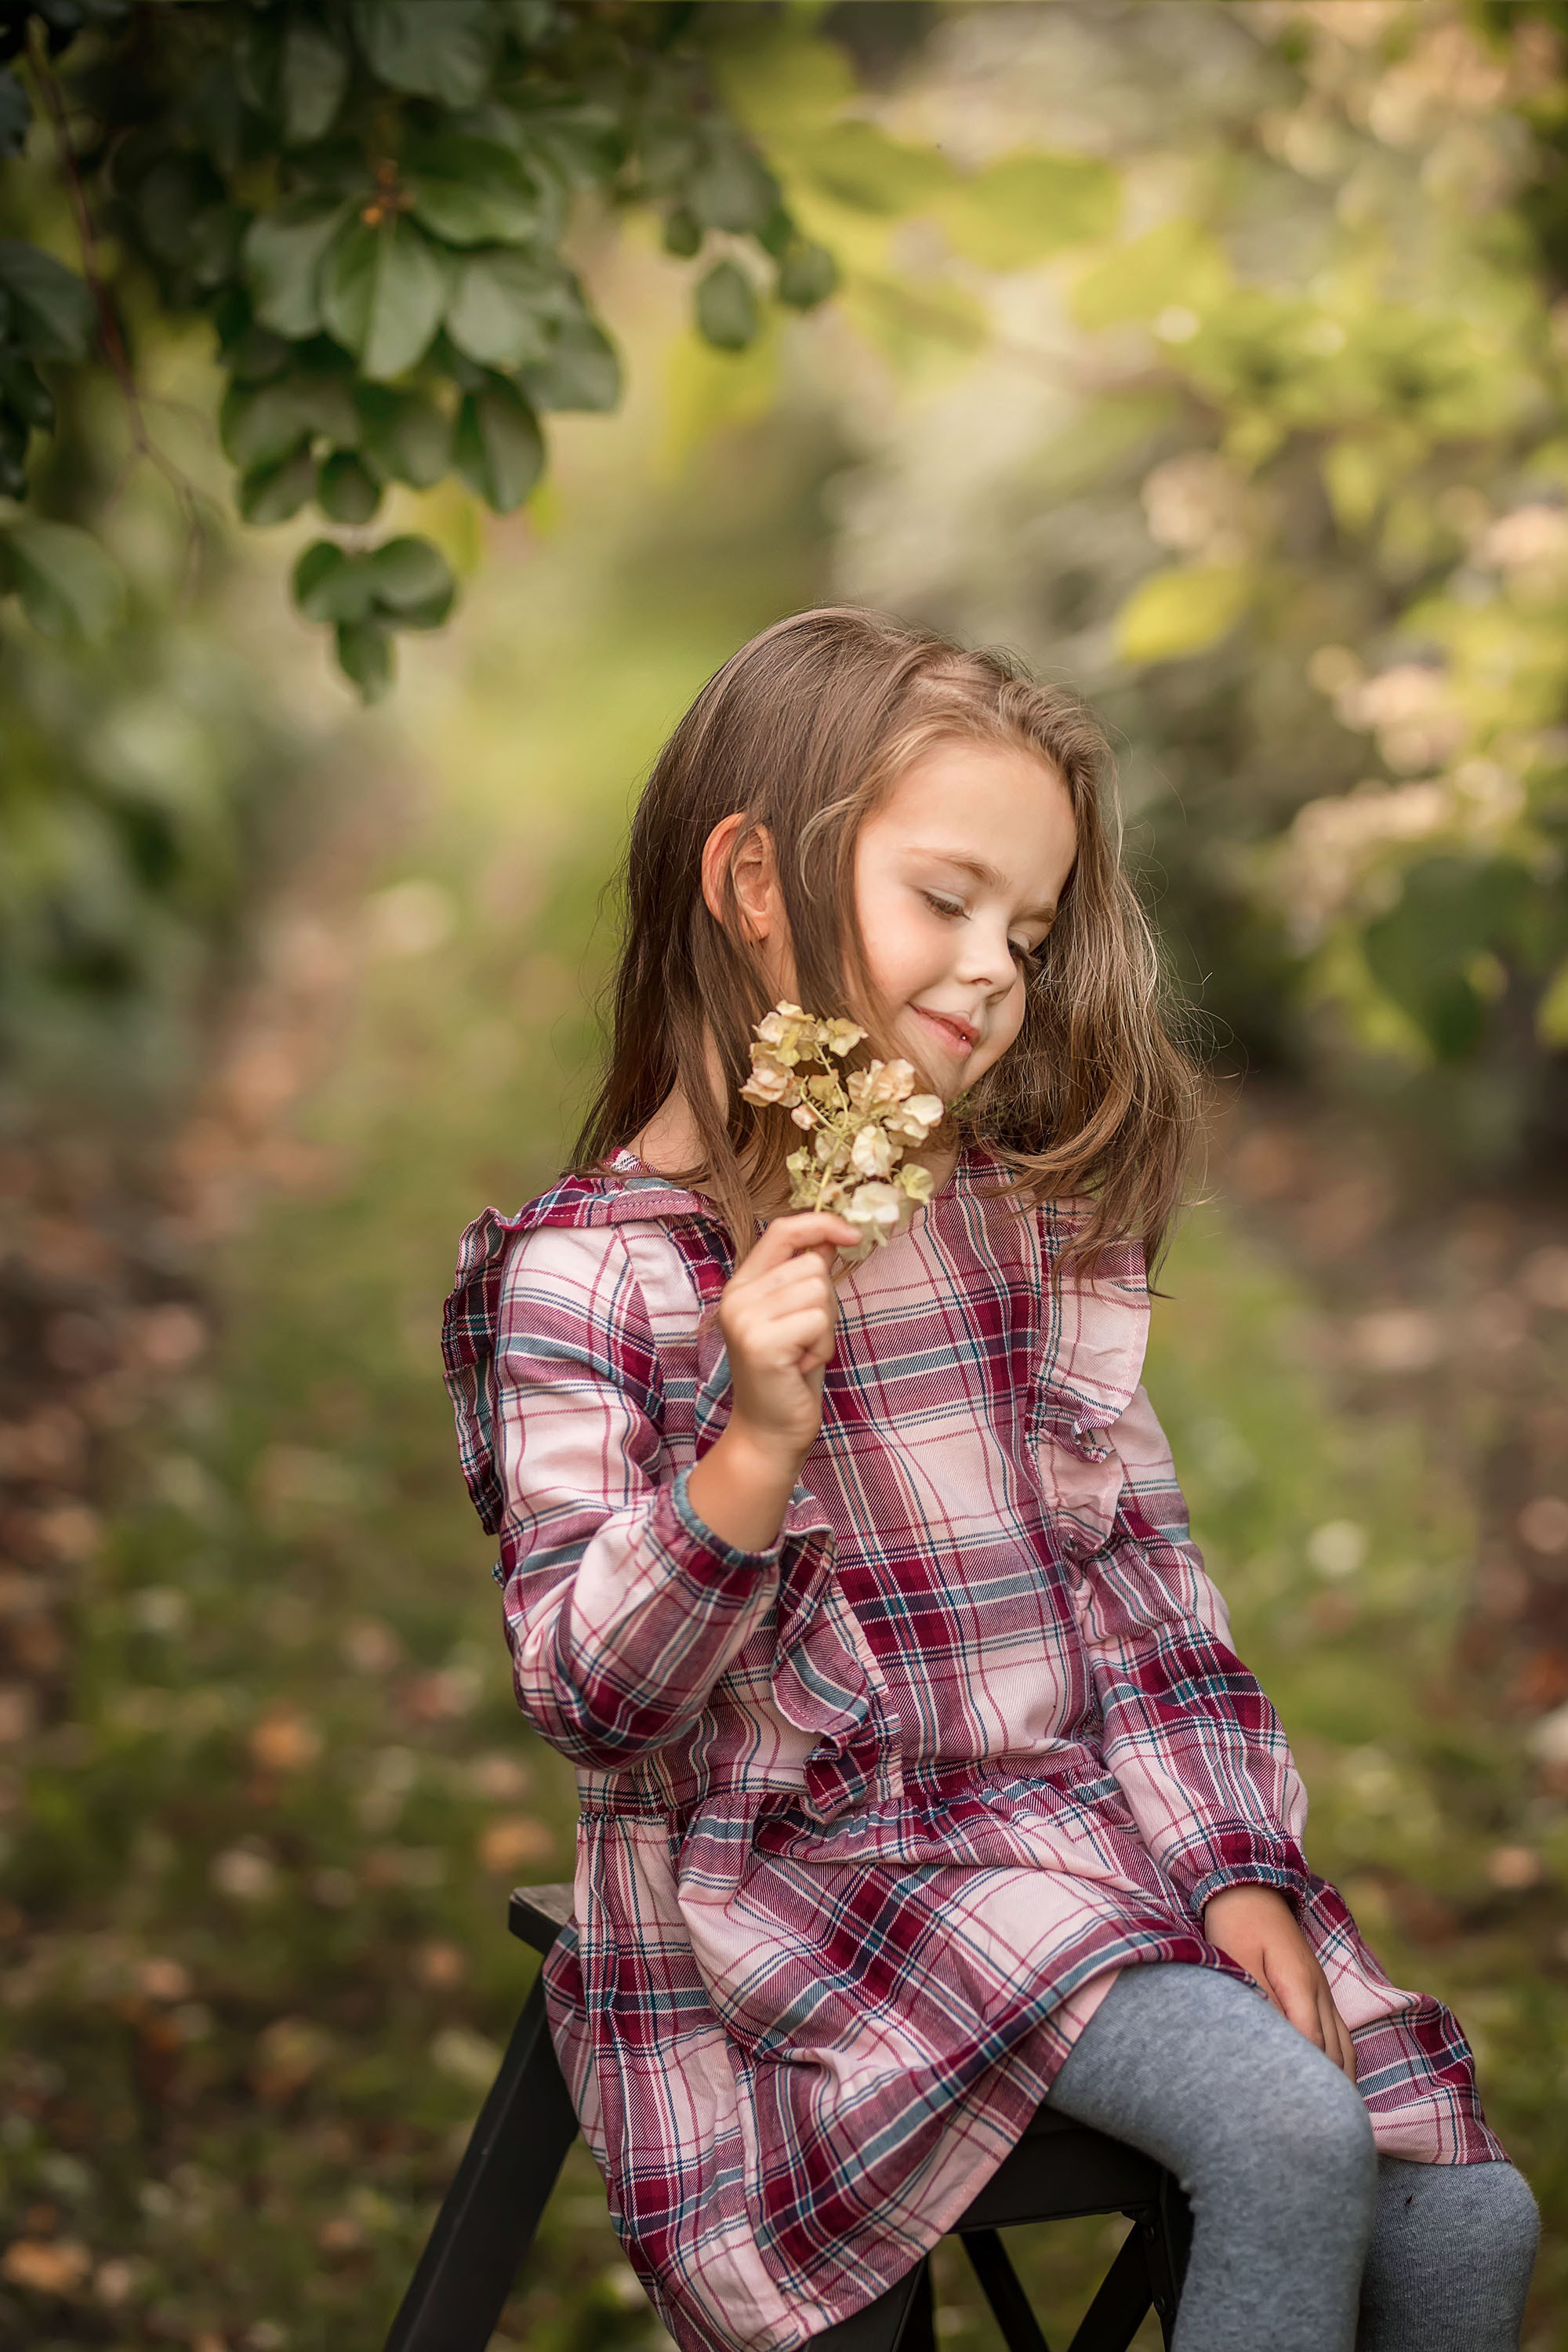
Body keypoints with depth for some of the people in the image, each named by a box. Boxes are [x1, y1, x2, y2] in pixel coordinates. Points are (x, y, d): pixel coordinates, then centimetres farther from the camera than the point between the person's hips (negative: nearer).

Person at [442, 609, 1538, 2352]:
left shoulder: (1034, 1222, 8)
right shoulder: (593, 1274, -9)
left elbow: (1138, 1558, 9)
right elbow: (591, 1702, -13)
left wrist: (1240, 1864, -2)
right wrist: (757, 1447, -27)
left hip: (1097, 1811, 6)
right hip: (826, 1858, -6)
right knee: (1285, 2134, -25)